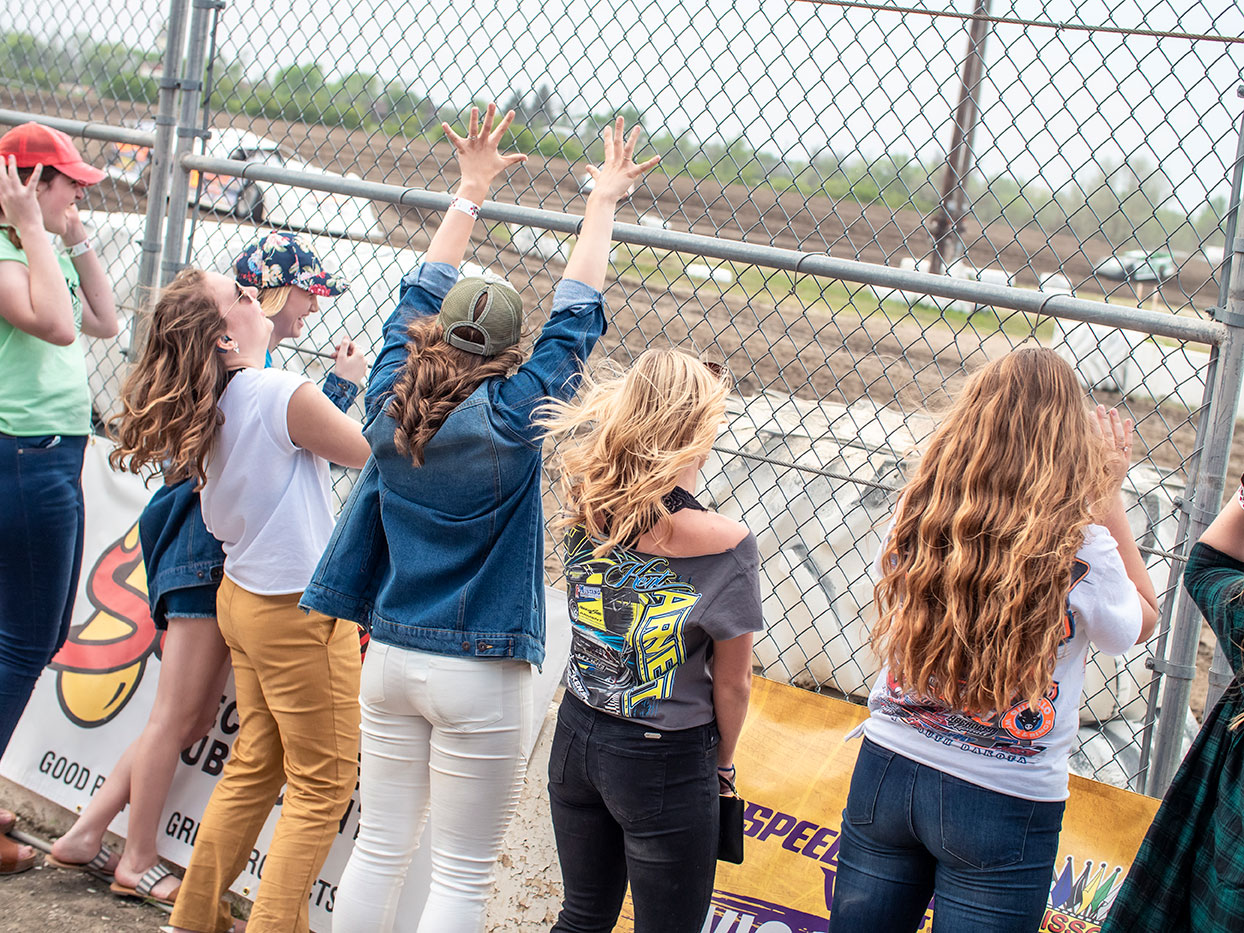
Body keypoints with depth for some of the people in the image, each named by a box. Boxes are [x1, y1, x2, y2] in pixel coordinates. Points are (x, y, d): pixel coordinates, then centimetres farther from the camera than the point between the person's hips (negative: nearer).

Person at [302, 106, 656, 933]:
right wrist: (603, 204, 6)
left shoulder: (391, 399, -1)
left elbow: (423, 294, 13)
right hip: (477, 676, -5)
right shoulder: (512, 418, -14)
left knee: (381, 847, 14)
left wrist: (472, 191, 23)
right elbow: (577, 316, -5)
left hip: (391, 657, 5)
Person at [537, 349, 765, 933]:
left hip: (577, 739, 5)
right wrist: (722, 764, 5)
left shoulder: (584, 506, -10)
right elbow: (731, 684, -11)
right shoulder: (725, 543, -22)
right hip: (665, 766, -5)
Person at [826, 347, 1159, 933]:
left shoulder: (914, 518, -9)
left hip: (887, 772, 3)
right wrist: (1108, 495, 7)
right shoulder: (1084, 550, -16)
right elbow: (1142, 621, 5)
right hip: (1006, 802, -3)